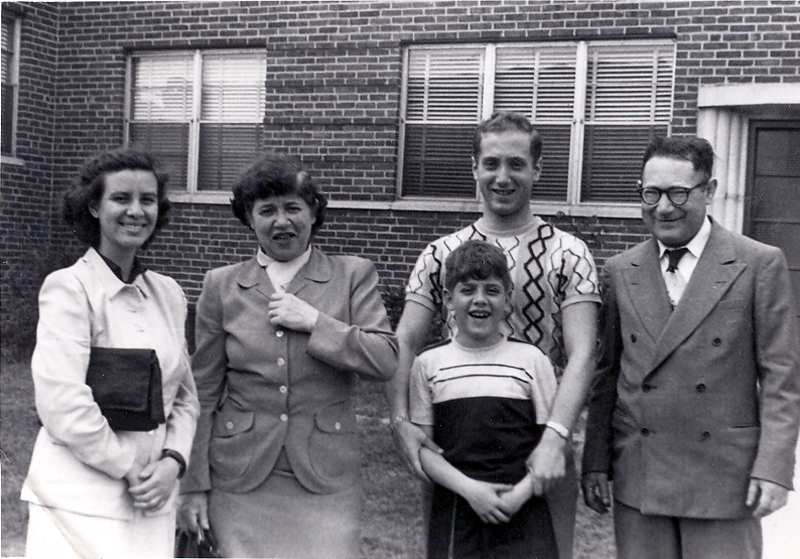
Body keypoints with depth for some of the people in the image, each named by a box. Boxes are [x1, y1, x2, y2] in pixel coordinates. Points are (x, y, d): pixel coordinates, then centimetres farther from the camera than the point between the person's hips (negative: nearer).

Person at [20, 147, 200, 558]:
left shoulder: (168, 293, 9)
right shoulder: (69, 288, -9)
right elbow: (62, 405, -16)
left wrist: (172, 462, -3)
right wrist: (131, 469, -10)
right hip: (81, 505, -5)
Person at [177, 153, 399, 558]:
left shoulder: (353, 276, 4)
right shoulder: (222, 286, 6)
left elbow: (386, 362, -5)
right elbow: (203, 392, 7)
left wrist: (314, 321, -13)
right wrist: (193, 484, 4)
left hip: (325, 478, -1)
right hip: (241, 477, 1)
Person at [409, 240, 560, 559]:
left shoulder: (531, 360, 4)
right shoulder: (429, 363, 5)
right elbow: (421, 446, 3)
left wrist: (520, 494, -10)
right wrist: (469, 488, -10)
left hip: (522, 515, 0)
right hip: (454, 517, 1)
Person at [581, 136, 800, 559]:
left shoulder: (760, 265, -1)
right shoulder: (620, 271, 8)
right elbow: (606, 375, 9)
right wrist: (596, 461, 6)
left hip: (724, 477, -2)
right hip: (637, 477, 3)